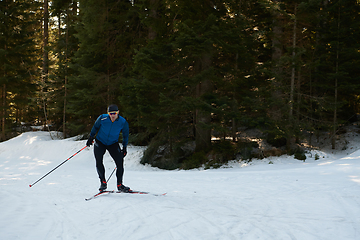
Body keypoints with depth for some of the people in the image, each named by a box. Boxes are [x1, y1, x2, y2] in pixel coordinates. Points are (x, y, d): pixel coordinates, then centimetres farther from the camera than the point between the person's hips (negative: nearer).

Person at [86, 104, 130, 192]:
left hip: (113, 144, 1)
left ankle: (119, 185, 4)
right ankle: (103, 183, -1)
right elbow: (95, 127, 2)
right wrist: (91, 137, 4)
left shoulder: (123, 122, -16)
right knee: (99, 162, -16)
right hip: (100, 142, -1)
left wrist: (124, 147, 4)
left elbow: (125, 135, 2)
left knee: (120, 162, -10)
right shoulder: (102, 118, -19)